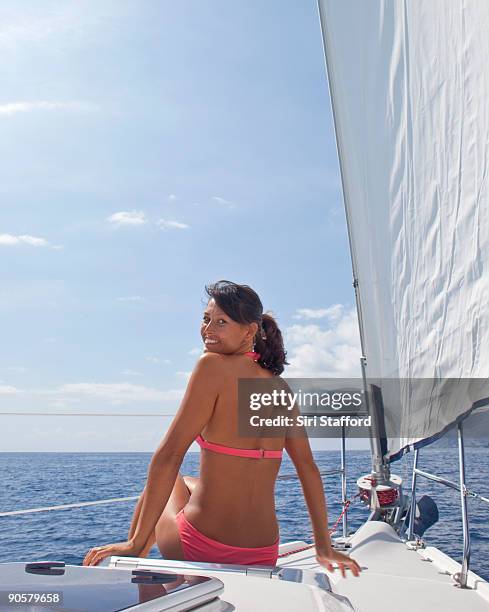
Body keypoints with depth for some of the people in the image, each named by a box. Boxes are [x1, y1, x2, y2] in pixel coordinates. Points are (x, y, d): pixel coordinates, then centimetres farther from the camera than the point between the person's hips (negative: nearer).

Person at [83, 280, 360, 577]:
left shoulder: (213, 365, -15)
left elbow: (169, 456, -17)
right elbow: (308, 468, 5)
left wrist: (136, 543, -12)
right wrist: (324, 547, 12)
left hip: (199, 549, -5)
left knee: (169, 483, 27)